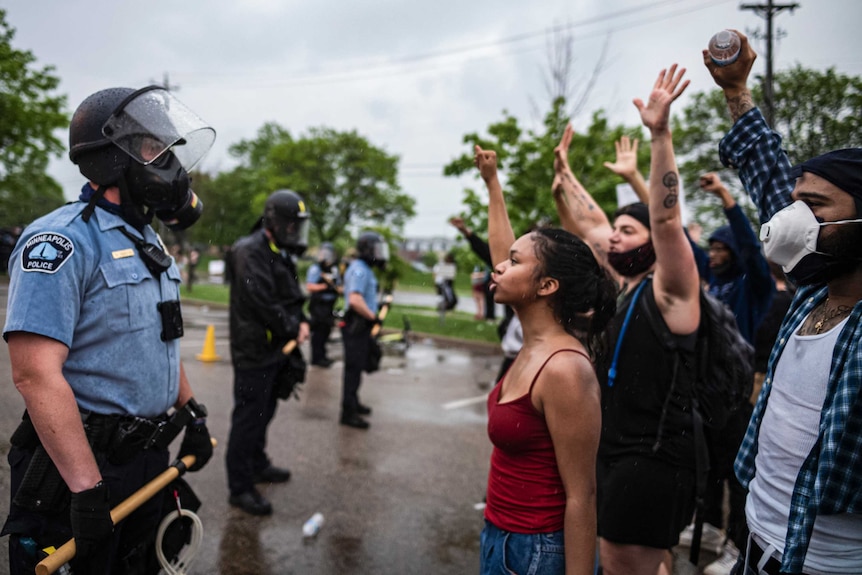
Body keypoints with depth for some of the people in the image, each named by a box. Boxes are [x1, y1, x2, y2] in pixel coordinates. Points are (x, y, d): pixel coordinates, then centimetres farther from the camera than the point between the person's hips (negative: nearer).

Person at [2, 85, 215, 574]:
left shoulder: (147, 242, 11)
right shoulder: (62, 241, -18)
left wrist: (192, 413, 18)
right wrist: (88, 488, -27)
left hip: (151, 458, 9)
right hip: (83, 462, -8)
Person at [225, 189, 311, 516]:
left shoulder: (280, 254, 15)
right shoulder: (251, 252, -18)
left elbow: (293, 297, 19)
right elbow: (263, 303, -24)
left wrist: (302, 321, 0)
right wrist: (292, 329, -12)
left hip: (275, 349, 10)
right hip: (254, 351, -10)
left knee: (264, 411, 22)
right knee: (249, 416, -3)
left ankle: (257, 464, 39)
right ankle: (240, 487, 6)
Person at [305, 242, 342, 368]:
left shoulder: (334, 269, 14)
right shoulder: (315, 268, -7)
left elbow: (338, 286, 20)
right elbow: (309, 287, -14)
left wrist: (339, 289, -3)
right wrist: (323, 286, -27)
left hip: (329, 305, 7)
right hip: (318, 304, -7)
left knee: (326, 330, 12)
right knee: (319, 331, -7)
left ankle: (321, 356, 24)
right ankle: (317, 358, 0)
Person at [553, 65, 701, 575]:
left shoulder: (670, 292, -10)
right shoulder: (620, 283, 10)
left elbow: (667, 217, -25)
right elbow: (587, 223, 19)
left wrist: (660, 133, -30)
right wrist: (563, 169, 24)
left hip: (653, 460, -9)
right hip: (614, 452, 9)